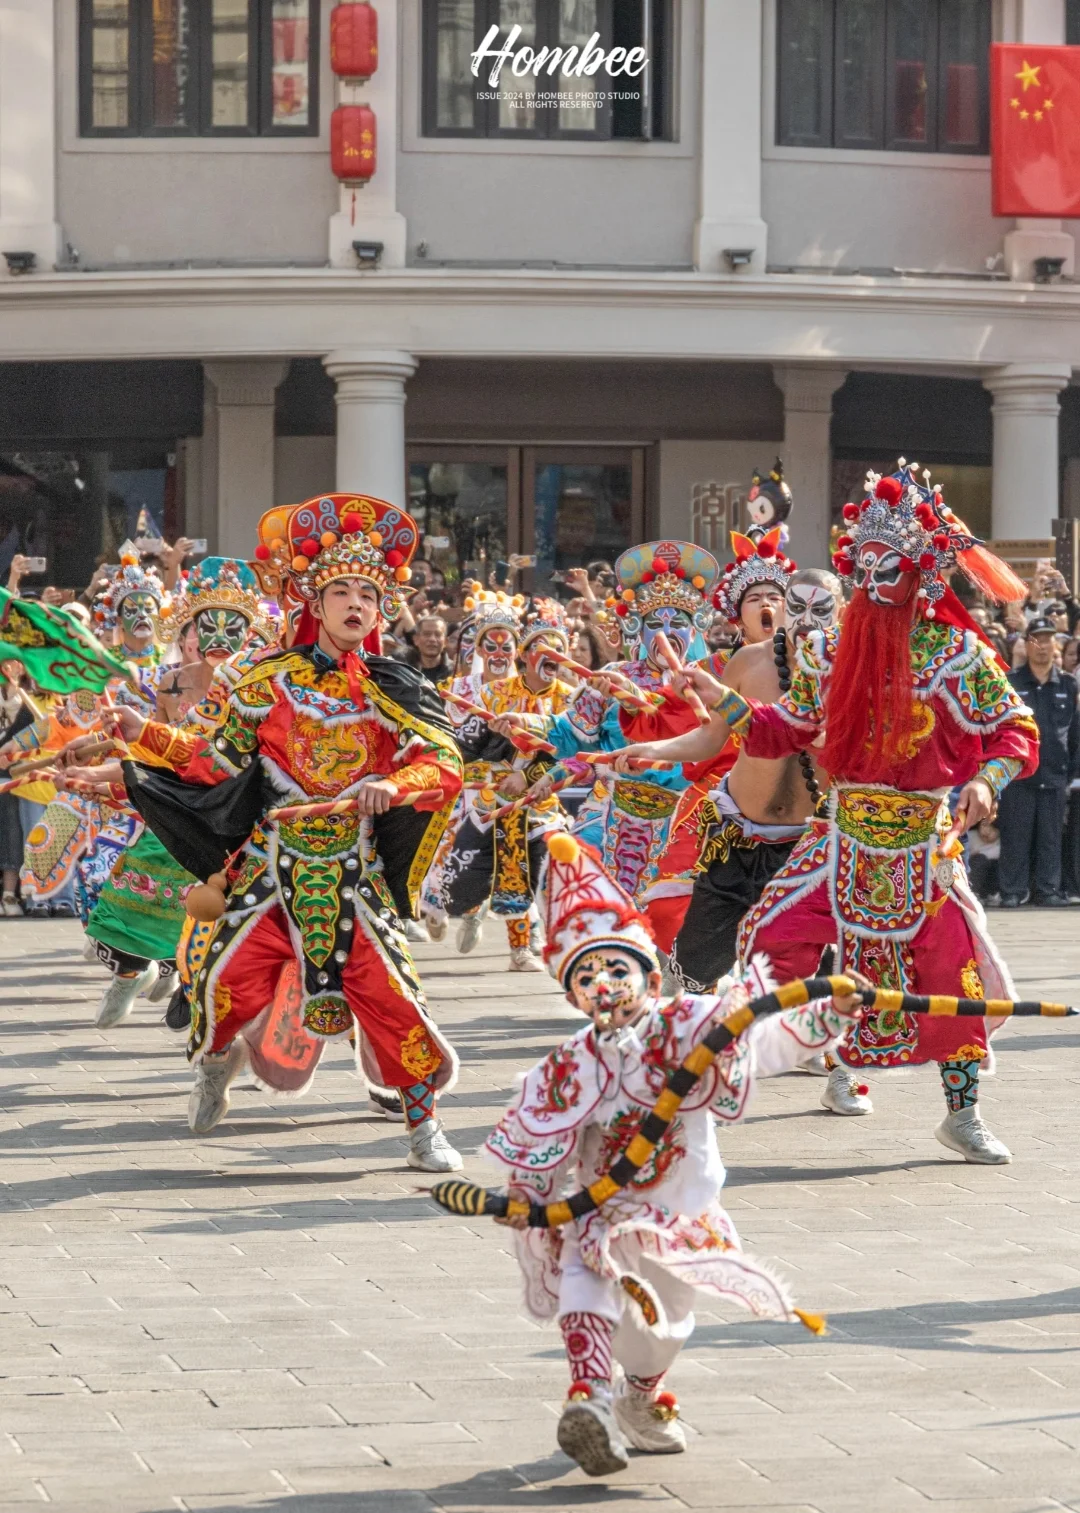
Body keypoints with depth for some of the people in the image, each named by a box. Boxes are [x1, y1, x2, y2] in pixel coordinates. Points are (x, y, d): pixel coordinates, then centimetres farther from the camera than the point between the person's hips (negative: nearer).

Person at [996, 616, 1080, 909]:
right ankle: (1012, 892, 3)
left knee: (1050, 838, 5)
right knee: (1015, 836, -1)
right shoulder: (1010, 682, 2)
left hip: (1054, 775, 2)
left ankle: (1047, 890, 10)